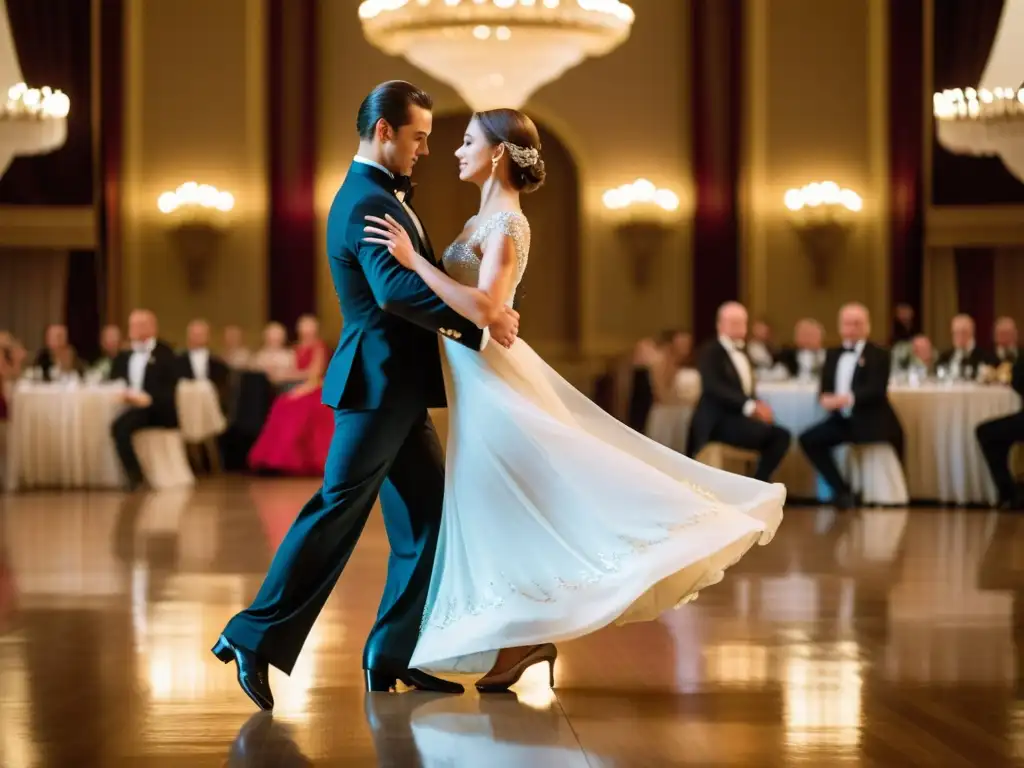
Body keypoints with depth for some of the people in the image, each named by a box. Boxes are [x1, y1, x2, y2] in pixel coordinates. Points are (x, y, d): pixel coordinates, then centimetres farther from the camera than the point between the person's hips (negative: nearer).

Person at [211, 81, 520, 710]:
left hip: (399, 390, 10)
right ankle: (257, 638, 3)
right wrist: (479, 324, -31)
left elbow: (423, 279, 15)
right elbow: (394, 289, -32)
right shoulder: (367, 201, -17)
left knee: (427, 516, 10)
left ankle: (394, 654, 15)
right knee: (339, 512, -5)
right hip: (378, 384, -10)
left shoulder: (384, 196, 17)